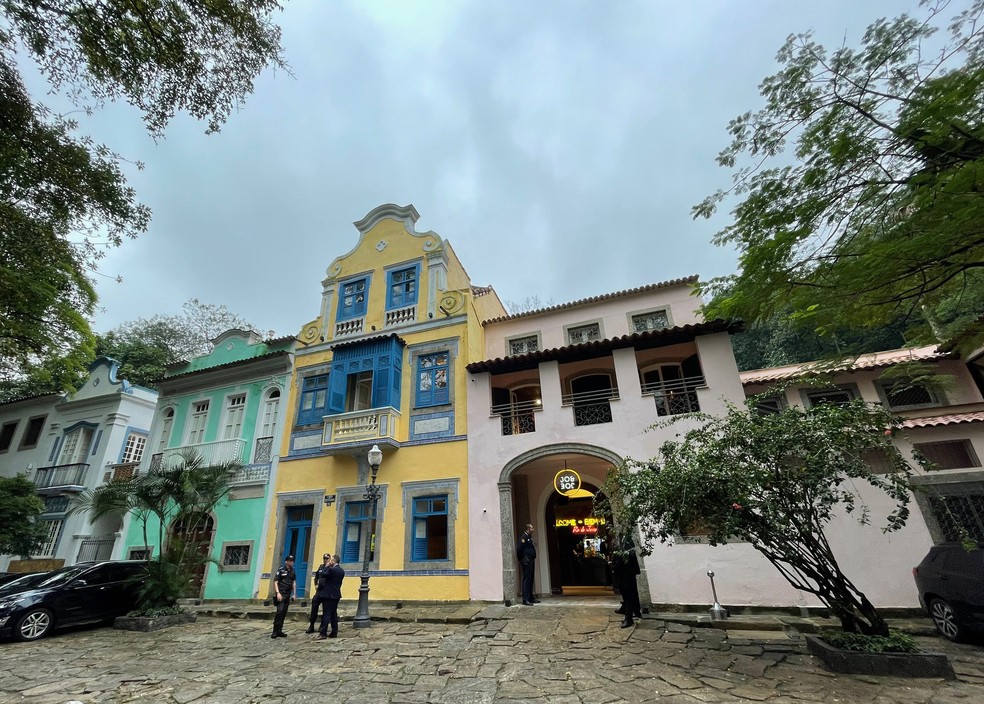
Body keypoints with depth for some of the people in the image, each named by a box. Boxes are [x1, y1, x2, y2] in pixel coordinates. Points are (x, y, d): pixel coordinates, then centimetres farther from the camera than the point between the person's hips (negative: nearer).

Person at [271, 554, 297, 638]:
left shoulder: (292, 571, 11)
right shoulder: (280, 570, -5)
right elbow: (275, 582, -7)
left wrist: (294, 594, 10)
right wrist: (278, 593, -17)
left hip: (288, 595, 6)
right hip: (281, 594, -6)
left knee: (284, 613, 8)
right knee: (280, 611, -15)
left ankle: (279, 631, 16)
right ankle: (275, 631, -8)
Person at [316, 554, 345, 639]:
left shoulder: (331, 569, -17)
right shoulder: (341, 571, 8)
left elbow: (323, 575, -10)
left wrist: (327, 566, -4)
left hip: (329, 594, -8)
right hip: (336, 594, 8)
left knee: (326, 614, -3)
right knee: (334, 614, 13)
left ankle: (323, 633, -2)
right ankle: (334, 632, 16)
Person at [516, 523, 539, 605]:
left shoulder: (529, 537, 17)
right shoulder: (524, 537, -13)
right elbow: (519, 549, -19)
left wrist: (533, 558, 14)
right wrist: (521, 559, -13)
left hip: (531, 561, 10)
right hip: (526, 561, -10)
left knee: (530, 580, 14)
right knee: (526, 579, -8)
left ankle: (531, 598, 21)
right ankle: (525, 599, -6)